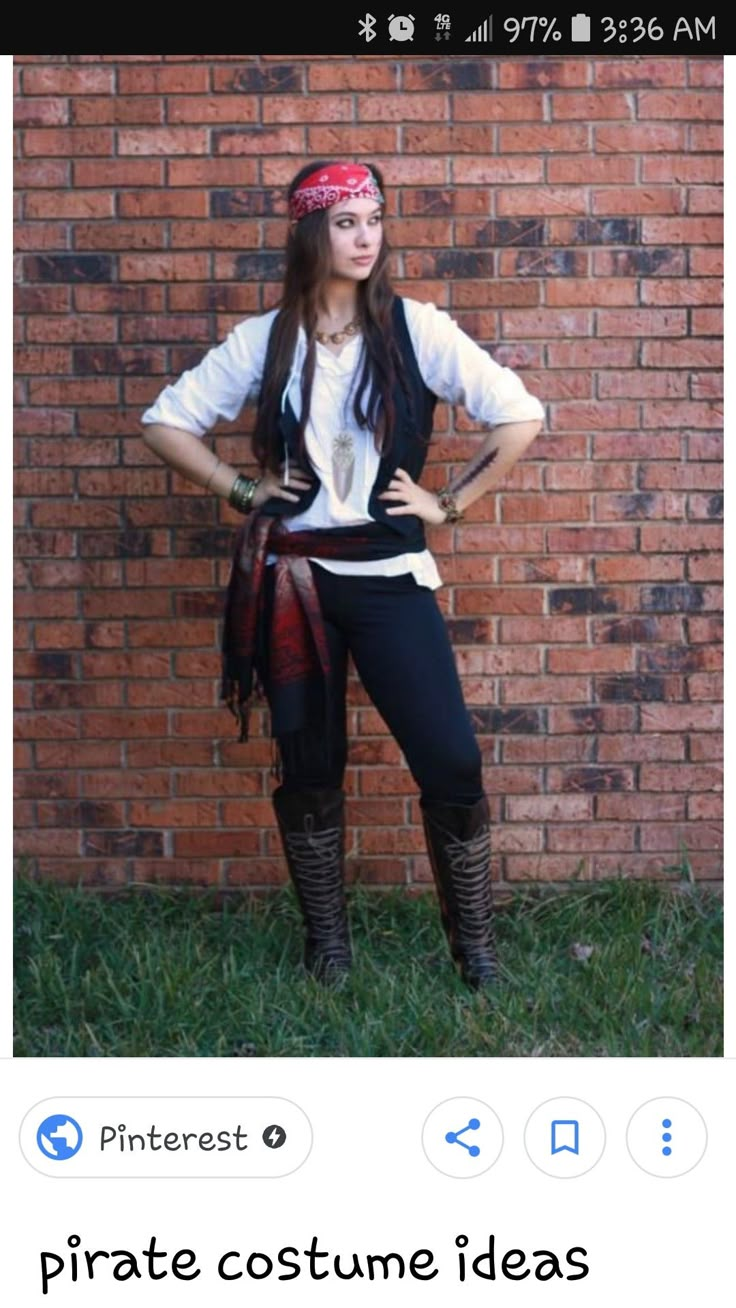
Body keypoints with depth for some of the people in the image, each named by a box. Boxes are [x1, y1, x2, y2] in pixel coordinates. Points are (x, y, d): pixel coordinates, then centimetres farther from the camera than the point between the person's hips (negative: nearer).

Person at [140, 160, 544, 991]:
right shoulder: (264, 339, 2)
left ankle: (474, 943, 14)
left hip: (391, 575, -1)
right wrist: (240, 489, 1)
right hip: (294, 578, 1)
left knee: (452, 766, -6)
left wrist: (449, 504, -3)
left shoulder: (415, 328, -3)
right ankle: (326, 941, 28)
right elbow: (165, 422, 8)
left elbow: (519, 417, -5)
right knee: (309, 771, 10)